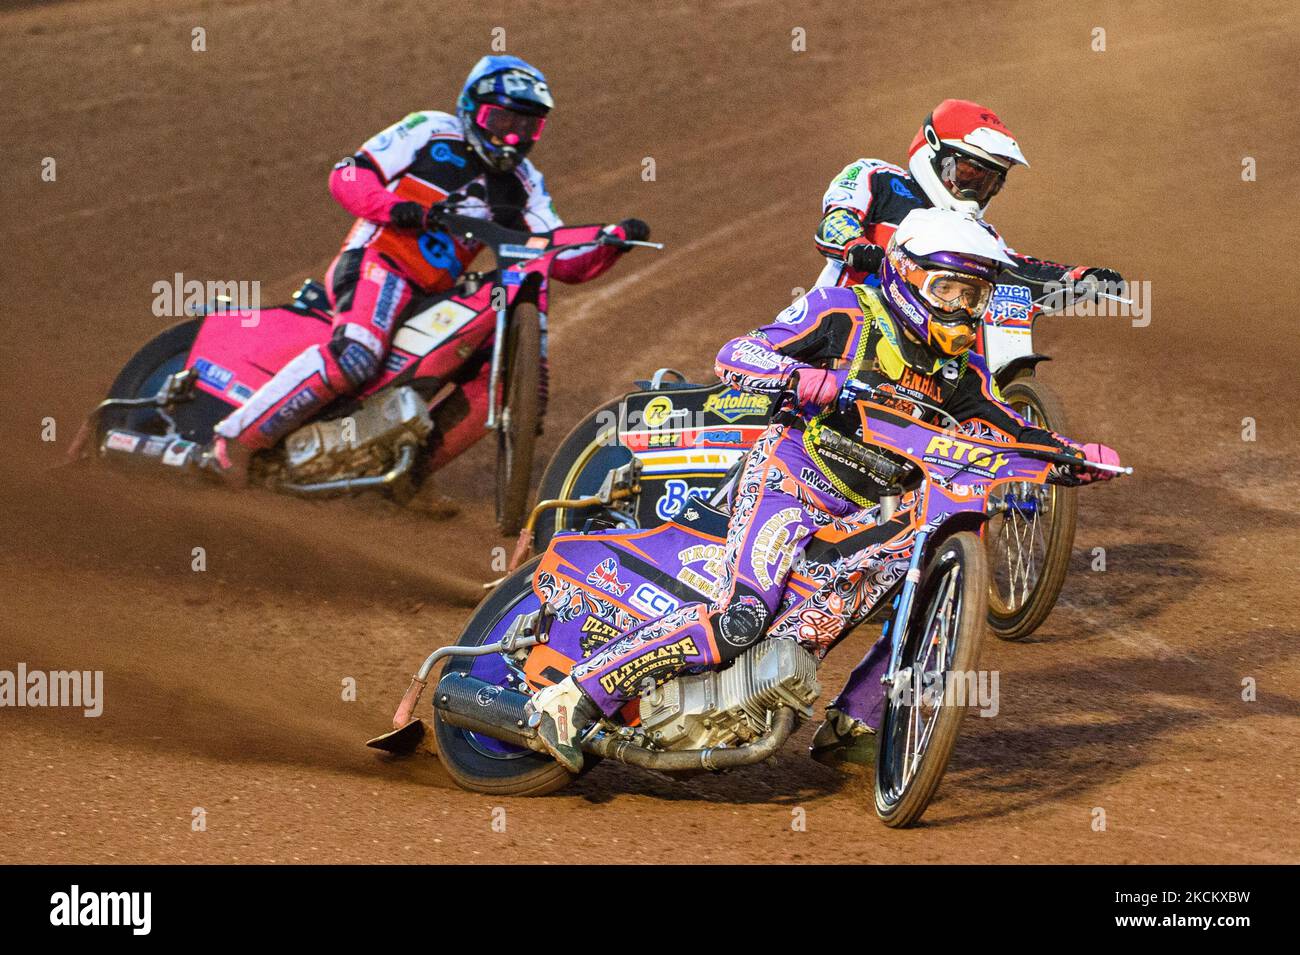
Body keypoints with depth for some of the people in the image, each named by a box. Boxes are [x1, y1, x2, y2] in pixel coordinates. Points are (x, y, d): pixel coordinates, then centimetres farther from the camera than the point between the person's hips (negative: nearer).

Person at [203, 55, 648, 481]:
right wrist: (393, 207, -22)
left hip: (435, 297, 7)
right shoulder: (432, 131, 1)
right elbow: (347, 175, -3)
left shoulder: (523, 183, 16)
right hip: (377, 261, -7)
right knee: (354, 356, -34)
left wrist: (615, 238, -6)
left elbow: (567, 262, 12)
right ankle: (236, 440, -28)